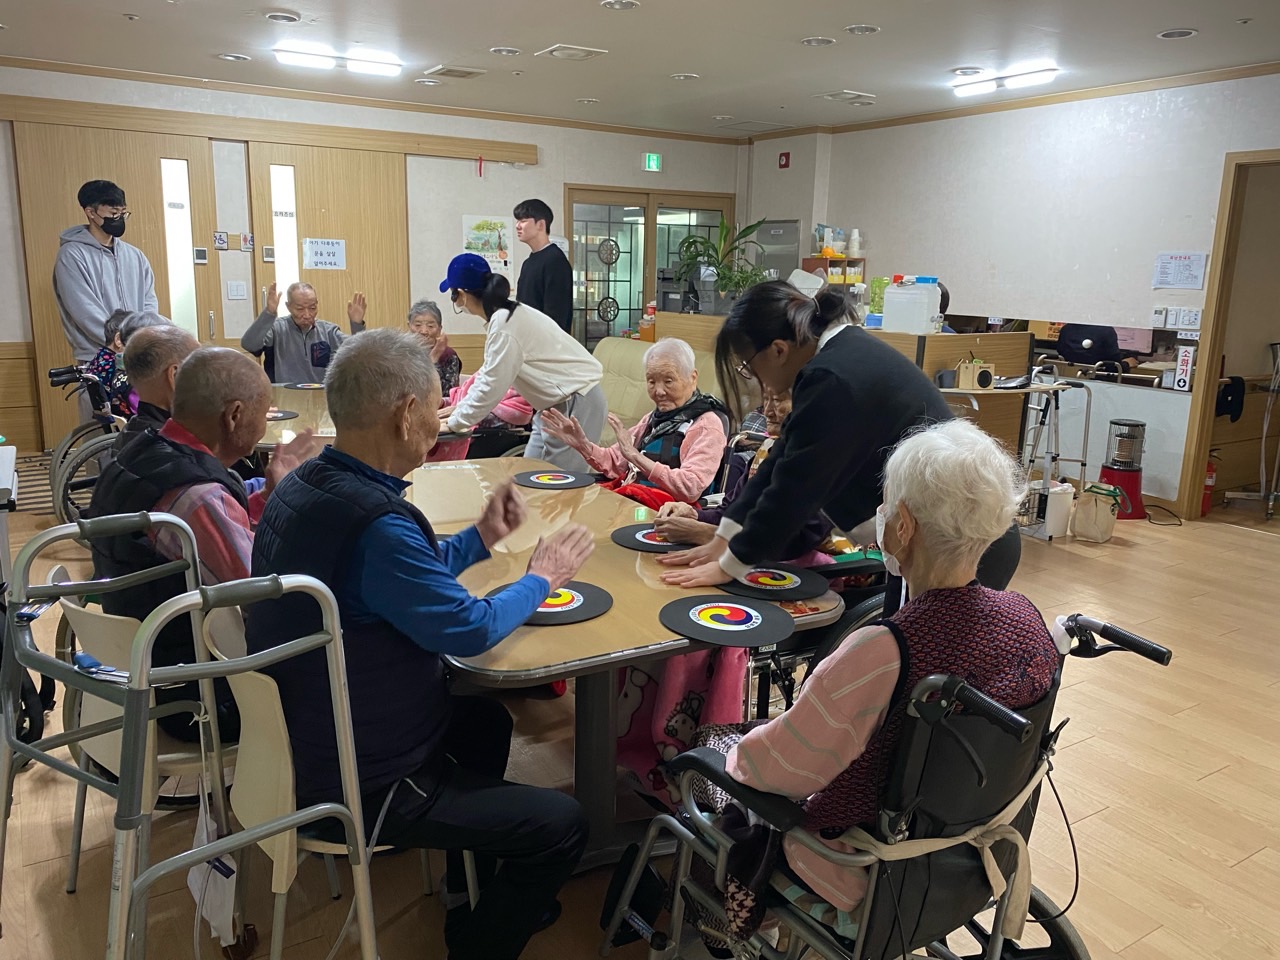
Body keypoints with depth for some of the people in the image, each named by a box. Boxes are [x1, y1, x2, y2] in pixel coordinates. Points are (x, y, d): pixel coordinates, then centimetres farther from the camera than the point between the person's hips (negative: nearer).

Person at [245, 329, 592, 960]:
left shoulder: (305, 484, 0)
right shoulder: (372, 519, -33)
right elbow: (468, 629, -21)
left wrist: (480, 538, 7)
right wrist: (541, 579, -5)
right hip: (354, 786, -10)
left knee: (487, 719, 29)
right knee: (563, 824, -4)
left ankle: (473, 894, 44)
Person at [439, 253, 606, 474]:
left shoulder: (505, 326, -22)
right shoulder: (506, 315, 6)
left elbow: (491, 387, -19)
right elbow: (489, 373, 17)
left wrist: (453, 423, -7)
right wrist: (461, 407, 17)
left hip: (576, 403, -10)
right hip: (559, 401, 10)